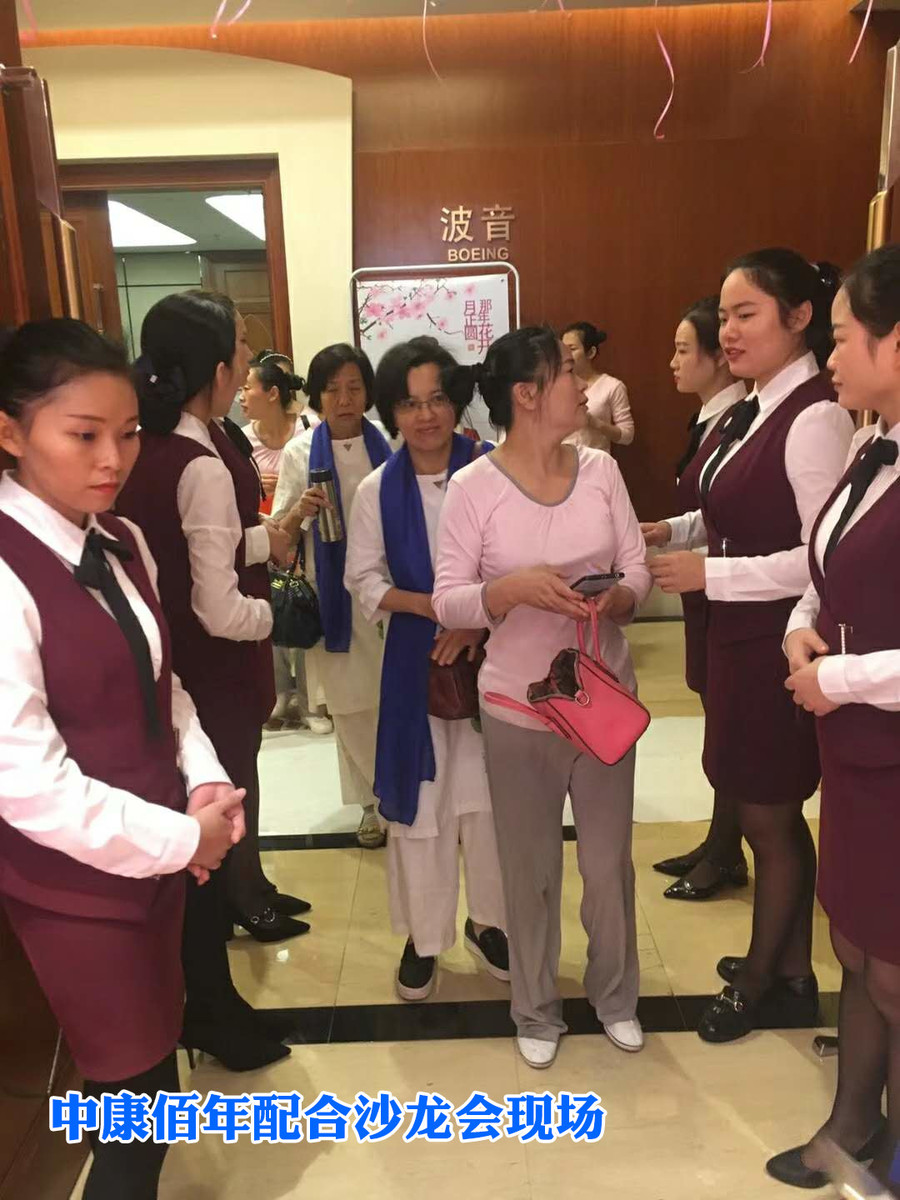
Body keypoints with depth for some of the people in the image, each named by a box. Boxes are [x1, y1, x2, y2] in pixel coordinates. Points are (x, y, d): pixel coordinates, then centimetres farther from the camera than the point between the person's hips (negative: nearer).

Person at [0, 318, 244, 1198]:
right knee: (139, 1102, 10)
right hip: (74, 881, -7)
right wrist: (183, 836, -17)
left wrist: (205, 782, -7)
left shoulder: (122, 545, 1)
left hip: (153, 853, 7)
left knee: (150, 1066, 25)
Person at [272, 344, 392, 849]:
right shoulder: (301, 452, -2)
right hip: (332, 593, 0)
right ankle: (377, 800, 27)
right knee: (352, 703, 9)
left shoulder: (389, 445, -1)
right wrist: (300, 511, -21)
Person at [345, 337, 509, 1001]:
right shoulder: (378, 490, -2)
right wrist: (431, 607, -13)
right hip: (416, 660, 1)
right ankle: (424, 937, 30)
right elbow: (365, 580, 2)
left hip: (492, 655, -1)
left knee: (490, 795, 9)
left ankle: (490, 921, 34)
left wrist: (480, 619, -17)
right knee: (419, 798, 10)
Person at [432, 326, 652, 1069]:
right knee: (531, 867, 14)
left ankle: (615, 994, 42)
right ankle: (536, 1008, 38)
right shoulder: (473, 487, -11)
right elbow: (447, 603, -12)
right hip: (518, 706, -3)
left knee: (609, 859, 17)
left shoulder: (600, 469, -1)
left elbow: (638, 570, 0)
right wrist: (514, 588, -29)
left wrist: (617, 600, -22)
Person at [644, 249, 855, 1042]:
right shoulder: (755, 409, 7)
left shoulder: (816, 418, -20)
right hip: (743, 639, 9)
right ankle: (791, 973, 40)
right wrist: (672, 532, 1)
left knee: (766, 819, 10)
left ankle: (757, 984, 33)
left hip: (780, 646, -9)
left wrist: (709, 574, -21)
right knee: (775, 814, 20)